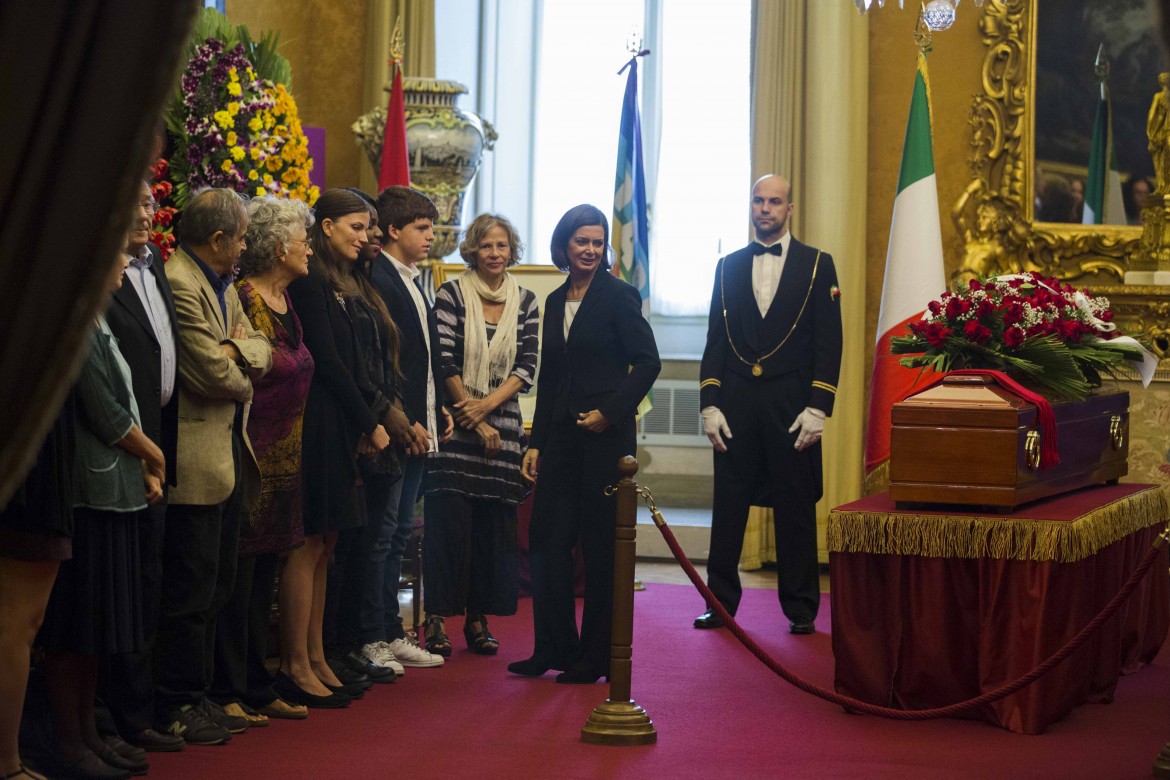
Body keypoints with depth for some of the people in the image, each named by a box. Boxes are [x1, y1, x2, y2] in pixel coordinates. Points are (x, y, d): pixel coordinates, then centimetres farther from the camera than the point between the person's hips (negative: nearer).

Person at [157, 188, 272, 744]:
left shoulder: (223, 286, 16)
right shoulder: (178, 283, -17)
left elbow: (260, 350, 11)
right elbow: (214, 374, -20)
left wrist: (236, 349, -10)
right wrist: (242, 371, 1)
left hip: (230, 452, 10)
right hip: (196, 460, -10)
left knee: (215, 587, 15)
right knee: (191, 590, -4)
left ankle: (196, 695, 23)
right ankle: (176, 706, 5)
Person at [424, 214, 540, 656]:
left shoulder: (525, 302, 9)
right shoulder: (451, 295, -1)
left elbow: (526, 369, 3)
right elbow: (444, 363, -6)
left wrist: (487, 405, -11)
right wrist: (472, 417, -8)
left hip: (502, 425, 3)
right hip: (456, 425, -3)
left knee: (494, 523, 3)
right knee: (448, 520, -6)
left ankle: (478, 619, 11)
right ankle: (437, 616, 1)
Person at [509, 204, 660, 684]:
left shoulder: (618, 296, -5)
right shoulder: (555, 302, 14)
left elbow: (648, 362, -7)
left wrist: (610, 412, -14)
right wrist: (536, 442, 12)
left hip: (606, 434, -6)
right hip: (562, 437, 6)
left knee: (600, 546, 0)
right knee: (547, 543, 3)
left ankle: (596, 657, 9)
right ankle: (554, 648, 14)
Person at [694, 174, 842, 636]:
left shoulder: (817, 265, 5)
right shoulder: (729, 267, 12)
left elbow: (829, 342, 0)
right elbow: (715, 340, 11)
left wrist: (818, 408, -9)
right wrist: (709, 404, 1)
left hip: (791, 406, -2)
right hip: (736, 406, 2)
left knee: (795, 510, 3)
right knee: (728, 507, 4)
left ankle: (800, 609, 10)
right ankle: (720, 602, 11)